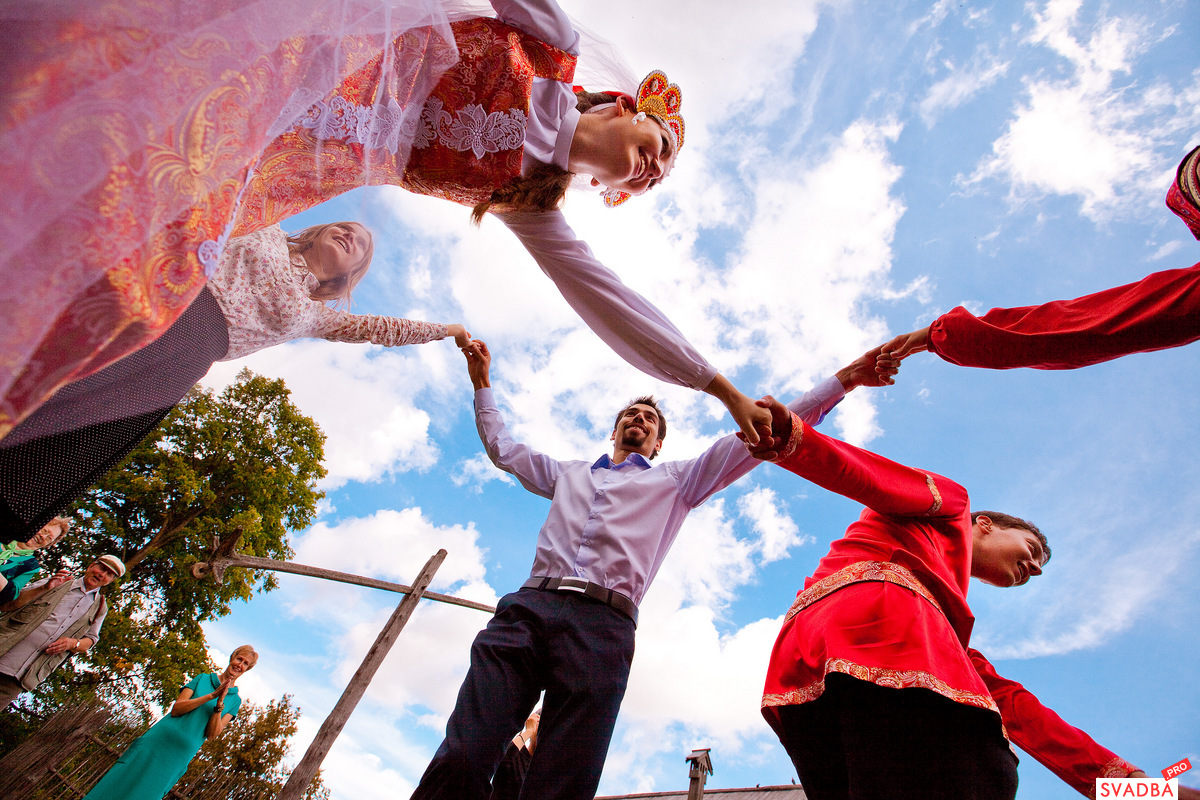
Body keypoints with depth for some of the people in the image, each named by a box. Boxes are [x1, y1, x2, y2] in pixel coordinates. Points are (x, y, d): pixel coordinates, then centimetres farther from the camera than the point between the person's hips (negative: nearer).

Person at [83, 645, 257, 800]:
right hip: (158, 739, 0)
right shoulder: (202, 679, 8)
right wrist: (211, 695, -15)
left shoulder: (235, 700, 6)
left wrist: (220, 704, -22)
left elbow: (212, 734, -5)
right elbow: (176, 708, -4)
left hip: (179, 755, 0)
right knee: (115, 786, -1)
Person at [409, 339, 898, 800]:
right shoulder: (568, 474, 34)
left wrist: (844, 379, 18)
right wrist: (482, 383, 43)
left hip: (603, 626, -2)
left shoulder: (675, 480, 25)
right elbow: (501, 447, 42)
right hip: (528, 607, 3)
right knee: (460, 761, -16)